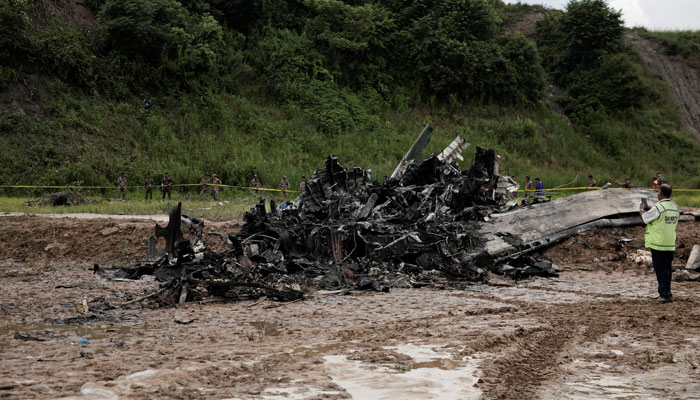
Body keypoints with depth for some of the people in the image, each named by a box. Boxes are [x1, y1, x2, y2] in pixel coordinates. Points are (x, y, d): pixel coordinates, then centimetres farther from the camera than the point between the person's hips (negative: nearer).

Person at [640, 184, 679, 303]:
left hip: (658, 244, -7)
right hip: (670, 244, 7)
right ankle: (665, 293, 20)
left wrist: (642, 209, 16)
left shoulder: (658, 207, -17)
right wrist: (650, 209, 20)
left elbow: (645, 218, -4)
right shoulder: (675, 207, 7)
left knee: (660, 269, -2)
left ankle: (665, 294, -4)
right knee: (667, 269, 13)